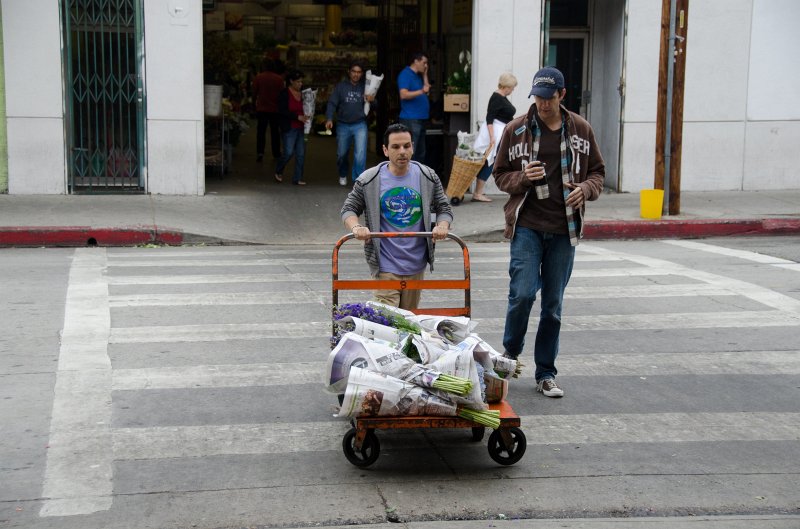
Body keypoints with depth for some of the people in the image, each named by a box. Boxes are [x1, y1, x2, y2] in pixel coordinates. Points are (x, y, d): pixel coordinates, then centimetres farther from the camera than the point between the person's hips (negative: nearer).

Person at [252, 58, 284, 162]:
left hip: (262, 108, -1)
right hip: (275, 109, 1)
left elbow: (254, 93, -2)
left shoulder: (258, 78, -6)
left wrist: (255, 101, 15)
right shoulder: (279, 79, -4)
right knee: (275, 131, 10)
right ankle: (276, 154, 15)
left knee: (261, 131, 4)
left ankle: (260, 152, -10)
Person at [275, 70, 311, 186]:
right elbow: (282, 111, -14)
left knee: (301, 154, 3)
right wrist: (298, 117, -20)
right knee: (288, 153, -7)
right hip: (289, 128, -5)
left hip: (301, 128, 5)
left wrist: (307, 116, -5)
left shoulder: (303, 93, 7)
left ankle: (297, 178, 10)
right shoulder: (284, 93, -7)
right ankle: (278, 172, 18)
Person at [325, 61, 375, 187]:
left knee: (360, 154, -17)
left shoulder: (365, 87, 4)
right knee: (341, 154, 15)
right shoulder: (340, 87, 1)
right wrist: (329, 119, -20)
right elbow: (332, 103, -4)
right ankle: (343, 175, 41)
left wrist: (372, 100, -17)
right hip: (343, 125, 1)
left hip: (360, 125, -1)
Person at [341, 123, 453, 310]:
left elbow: (444, 208, 11)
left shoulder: (428, 177, 4)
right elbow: (349, 209, 5)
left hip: (416, 266, 3)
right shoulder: (368, 180, -3)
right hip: (385, 267, -3)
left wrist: (442, 226, -11)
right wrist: (356, 227, -17)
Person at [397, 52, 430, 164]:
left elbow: (426, 91, 17)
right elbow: (403, 94, -20)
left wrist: (425, 75, 13)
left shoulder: (418, 76, 20)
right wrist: (421, 91, -30)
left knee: (421, 153, 14)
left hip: (420, 119, 10)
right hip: (410, 120, -10)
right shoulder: (405, 74, -9)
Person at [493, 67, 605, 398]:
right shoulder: (516, 129, 1)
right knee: (523, 293, -13)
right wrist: (523, 178, -15)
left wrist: (586, 189, -9)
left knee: (553, 304, 7)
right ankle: (510, 352, 15)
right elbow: (500, 174, 7)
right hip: (527, 225, -2)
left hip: (564, 229, 2)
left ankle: (545, 374, 18)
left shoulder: (581, 130, 6)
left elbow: (597, 172, 14)